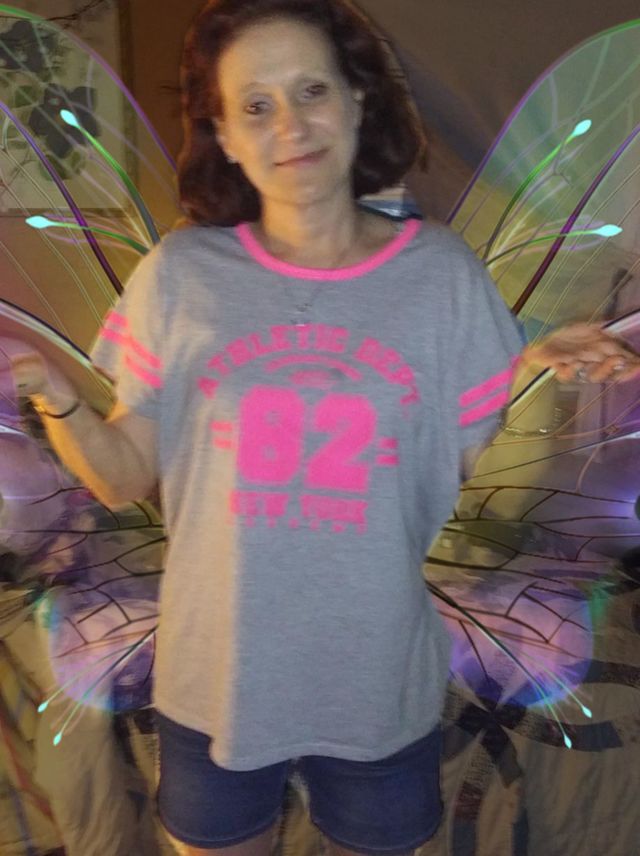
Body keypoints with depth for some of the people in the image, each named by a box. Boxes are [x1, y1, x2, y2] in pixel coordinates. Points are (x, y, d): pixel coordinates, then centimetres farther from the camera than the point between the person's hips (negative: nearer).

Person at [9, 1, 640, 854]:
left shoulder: (442, 271, -9)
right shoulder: (181, 274, -9)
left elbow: (471, 465, -3)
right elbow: (125, 478, -5)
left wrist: (536, 371, -19)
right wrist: (54, 398, -22)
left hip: (383, 683, 1)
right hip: (216, 682, 1)